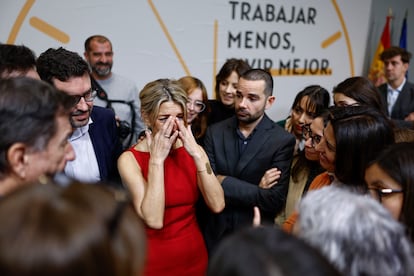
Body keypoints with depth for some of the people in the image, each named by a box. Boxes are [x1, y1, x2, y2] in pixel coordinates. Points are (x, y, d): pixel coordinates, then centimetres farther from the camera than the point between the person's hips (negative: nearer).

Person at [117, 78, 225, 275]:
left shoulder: (192, 150, -3)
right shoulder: (130, 159, -14)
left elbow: (217, 205, -14)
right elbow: (153, 220, -25)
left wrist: (197, 155, -20)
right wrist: (157, 159, -25)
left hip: (194, 254, 4)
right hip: (154, 258, -3)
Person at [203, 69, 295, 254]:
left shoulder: (283, 140, -11)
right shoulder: (215, 132, -2)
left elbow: (275, 200, -18)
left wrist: (225, 182, -15)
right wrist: (255, 190, -17)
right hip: (215, 235, 3)